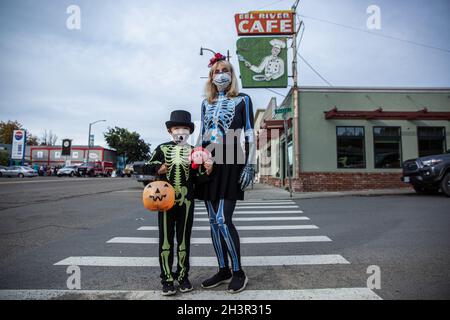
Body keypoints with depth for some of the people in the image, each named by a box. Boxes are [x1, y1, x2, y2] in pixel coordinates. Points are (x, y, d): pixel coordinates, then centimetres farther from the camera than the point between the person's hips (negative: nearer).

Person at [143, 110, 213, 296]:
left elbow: (196, 178, 8)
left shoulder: (193, 151, 6)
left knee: (184, 239, 10)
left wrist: (207, 172, -10)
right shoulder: (162, 149, 4)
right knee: (166, 239, 6)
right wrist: (158, 169, -13)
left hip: (186, 201, 1)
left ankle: (183, 277, 25)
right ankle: (167, 279, 20)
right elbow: (146, 168, 7)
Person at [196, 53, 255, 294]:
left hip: (230, 163, -5)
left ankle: (238, 272, 8)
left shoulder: (242, 100, 6)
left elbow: (249, 135, -1)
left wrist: (249, 165, -11)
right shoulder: (206, 104, 18)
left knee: (223, 220, -12)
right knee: (213, 221, 6)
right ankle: (223, 270, 20)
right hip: (208, 163, 5)